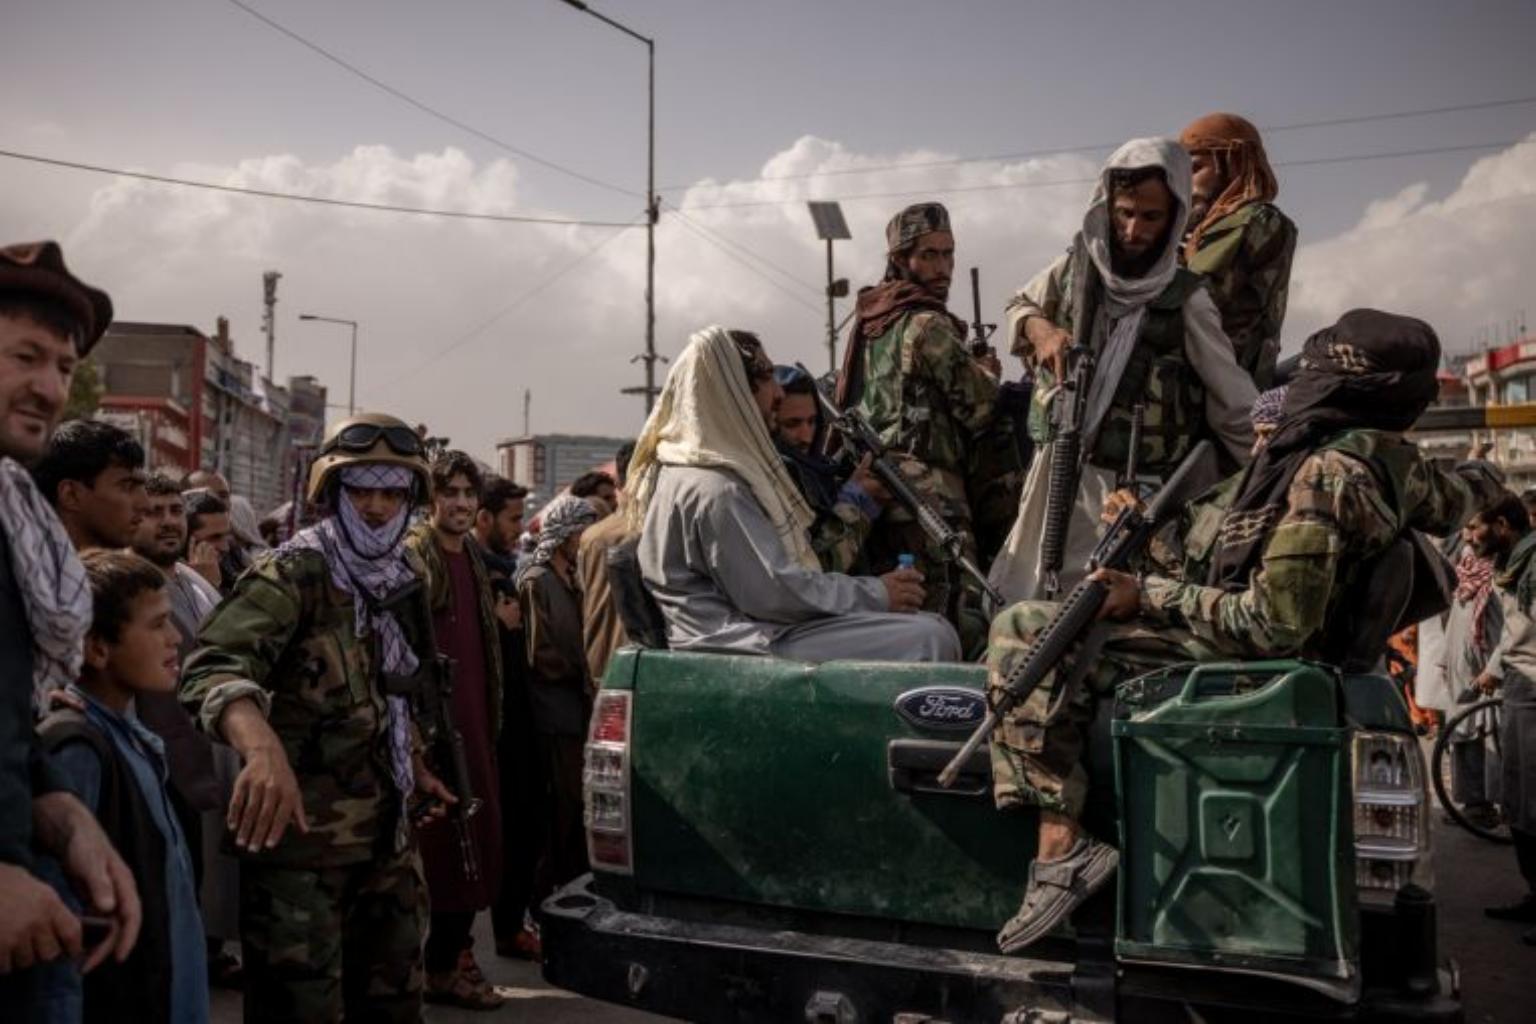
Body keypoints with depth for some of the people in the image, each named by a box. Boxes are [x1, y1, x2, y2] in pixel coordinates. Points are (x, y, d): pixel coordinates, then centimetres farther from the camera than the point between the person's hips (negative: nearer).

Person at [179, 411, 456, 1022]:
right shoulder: (294, 573, -14)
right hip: (300, 831, -7)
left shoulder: (404, 578, 9)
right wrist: (263, 748, -48)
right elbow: (216, 666, -31)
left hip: (387, 829, 7)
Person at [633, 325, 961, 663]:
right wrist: (875, 594, -10)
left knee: (931, 626, 4)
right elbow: (773, 592, -20)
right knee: (930, 639, -17)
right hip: (749, 646, -10)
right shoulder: (716, 490, -17)